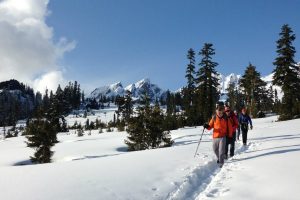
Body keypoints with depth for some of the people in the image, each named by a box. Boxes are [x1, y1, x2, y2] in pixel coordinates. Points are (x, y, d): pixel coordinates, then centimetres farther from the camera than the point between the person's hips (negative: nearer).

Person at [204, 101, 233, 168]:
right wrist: (207, 126, -21)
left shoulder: (226, 118, -4)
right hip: (215, 137, 3)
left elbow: (230, 127, 4)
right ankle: (218, 158, 44)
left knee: (221, 150, -12)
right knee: (215, 149, 18)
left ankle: (221, 163, -3)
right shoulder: (214, 118, -2)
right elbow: (210, 126, 0)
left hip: (223, 137, -3)